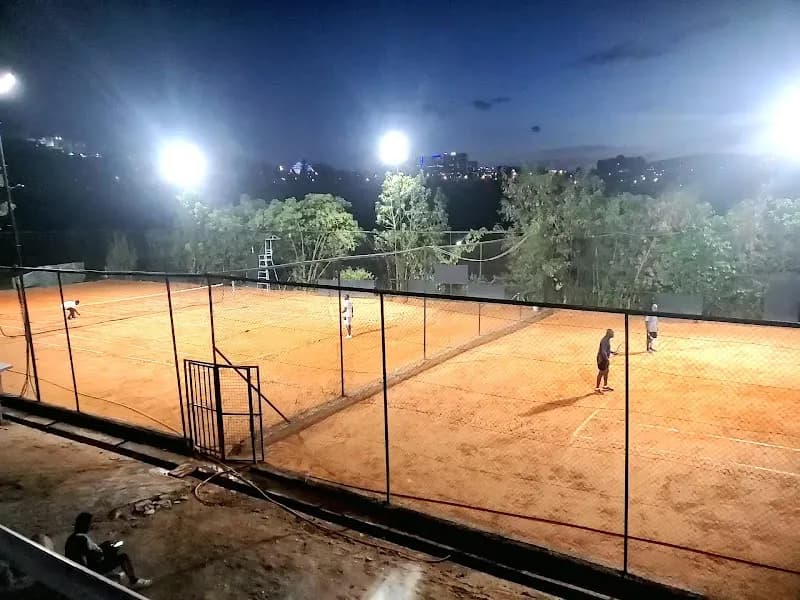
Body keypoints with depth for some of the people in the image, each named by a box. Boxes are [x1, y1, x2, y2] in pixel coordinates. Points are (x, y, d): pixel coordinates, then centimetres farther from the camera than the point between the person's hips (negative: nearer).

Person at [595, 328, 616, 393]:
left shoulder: (607, 340, 7)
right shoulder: (604, 341, -24)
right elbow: (603, 351, -29)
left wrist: (612, 352, 13)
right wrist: (607, 359, -31)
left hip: (605, 358, 10)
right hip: (602, 359, -10)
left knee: (606, 371, 19)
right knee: (601, 373, -2)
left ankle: (605, 386, 33)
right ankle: (597, 388, 6)